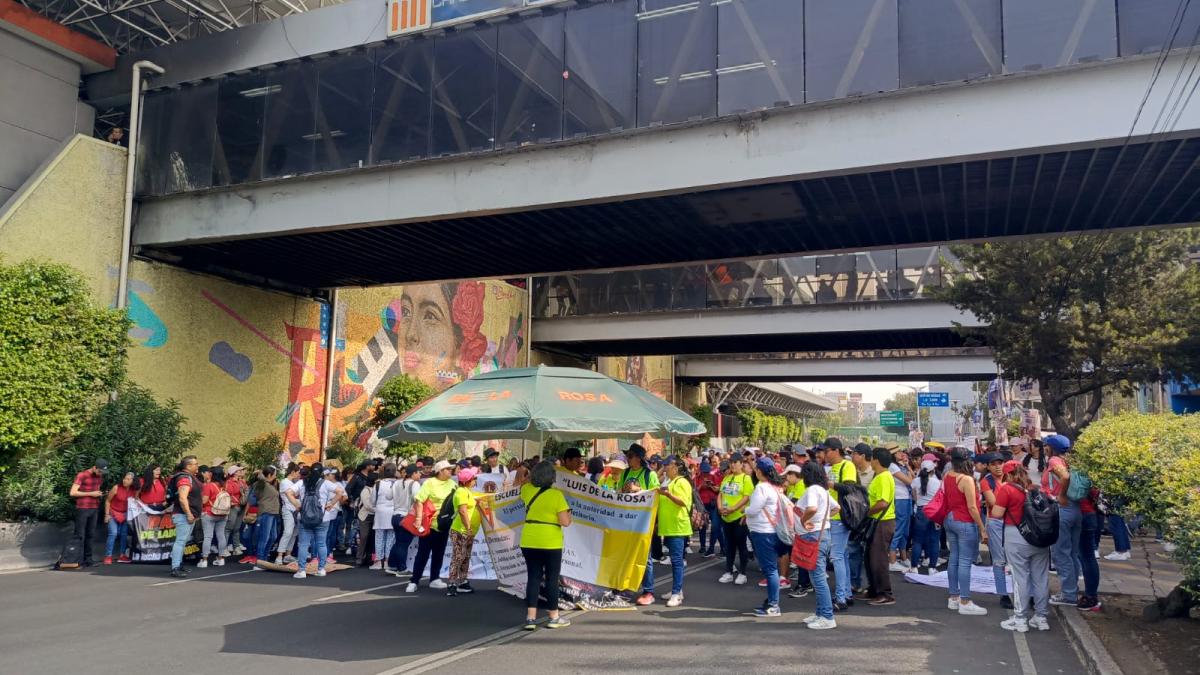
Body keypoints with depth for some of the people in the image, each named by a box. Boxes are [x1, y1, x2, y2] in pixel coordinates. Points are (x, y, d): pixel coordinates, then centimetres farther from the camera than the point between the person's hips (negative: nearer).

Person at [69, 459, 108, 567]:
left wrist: (99, 494, 3)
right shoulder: (81, 475, -9)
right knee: (79, 535, -4)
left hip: (94, 509, 6)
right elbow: (73, 492, -13)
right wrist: (91, 494, -15)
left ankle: (87, 558, 10)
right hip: (82, 509, -6)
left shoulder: (100, 477, 12)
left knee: (90, 535, 6)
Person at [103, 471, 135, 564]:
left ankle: (121, 555, 19)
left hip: (125, 515, 4)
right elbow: (107, 501, -8)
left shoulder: (134, 491, -7)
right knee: (113, 533, -17)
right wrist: (107, 514, -9)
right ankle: (108, 556, -12)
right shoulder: (116, 488, -17)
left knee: (123, 534, 8)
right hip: (113, 513, -4)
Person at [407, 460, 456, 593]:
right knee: (423, 554, -1)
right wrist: (419, 518, -21)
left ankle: (434, 579, 23)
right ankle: (414, 581, 6)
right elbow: (419, 500, -15)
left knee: (439, 554, 12)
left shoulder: (452, 484, 4)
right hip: (429, 524, -5)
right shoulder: (430, 483, -12)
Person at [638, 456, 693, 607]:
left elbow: (683, 502, -22)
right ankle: (677, 590, 19)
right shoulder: (670, 482, 19)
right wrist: (660, 494, 15)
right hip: (668, 527, 9)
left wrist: (668, 494, -32)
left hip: (677, 527, -9)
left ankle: (677, 594, -6)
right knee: (675, 560, 13)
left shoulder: (682, 482, -10)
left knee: (676, 560, -8)